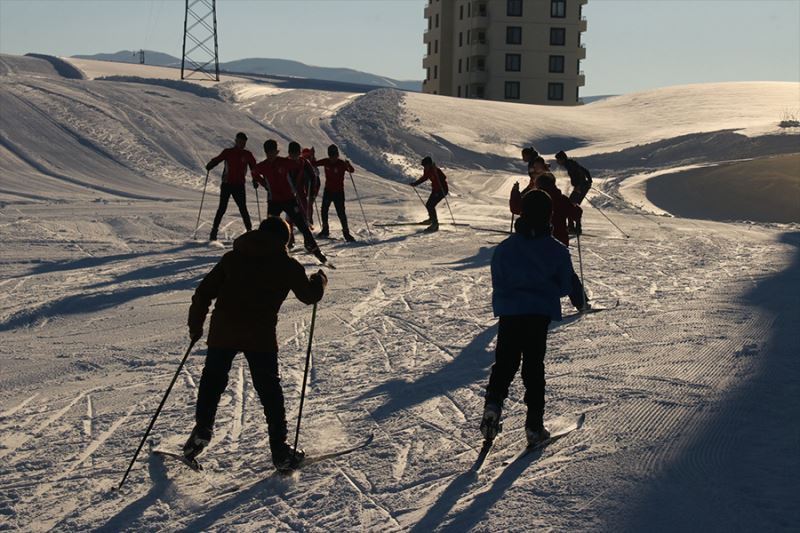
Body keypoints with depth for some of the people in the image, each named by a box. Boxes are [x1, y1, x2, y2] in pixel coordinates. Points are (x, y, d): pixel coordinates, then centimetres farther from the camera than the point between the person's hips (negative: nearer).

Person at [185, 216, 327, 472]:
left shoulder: (232, 257, 12)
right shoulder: (286, 265, 5)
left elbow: (204, 291, 11)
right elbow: (309, 295, 13)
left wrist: (195, 324, 19)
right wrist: (319, 280, 34)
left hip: (222, 332, 2)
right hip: (260, 336, -2)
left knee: (212, 380, 22)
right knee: (269, 390, 8)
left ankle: (202, 430, 11)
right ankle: (280, 451, 8)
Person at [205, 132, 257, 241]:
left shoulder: (247, 155, 5)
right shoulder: (228, 152, 0)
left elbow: (253, 167, 11)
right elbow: (217, 159, -4)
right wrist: (209, 166, -23)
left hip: (239, 186, 1)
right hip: (227, 184, -1)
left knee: (243, 209, -2)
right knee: (222, 208, 0)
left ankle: (249, 229, 7)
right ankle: (214, 230, 7)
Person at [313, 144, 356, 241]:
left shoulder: (341, 164, -14)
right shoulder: (326, 162, -3)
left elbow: (352, 170, -23)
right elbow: (315, 163, 5)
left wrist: (348, 166, -44)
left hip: (339, 192, -4)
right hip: (328, 190, 5)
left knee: (341, 213, -8)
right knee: (324, 210, 9)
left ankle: (346, 232, 0)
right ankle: (325, 230, 24)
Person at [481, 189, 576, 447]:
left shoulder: (504, 249, -2)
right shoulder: (557, 251, -3)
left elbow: (497, 284, 3)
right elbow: (565, 286, 4)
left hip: (509, 313, 0)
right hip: (541, 314, 0)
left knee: (504, 363, 10)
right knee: (534, 367, 9)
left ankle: (493, 403, -16)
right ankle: (534, 425, 7)